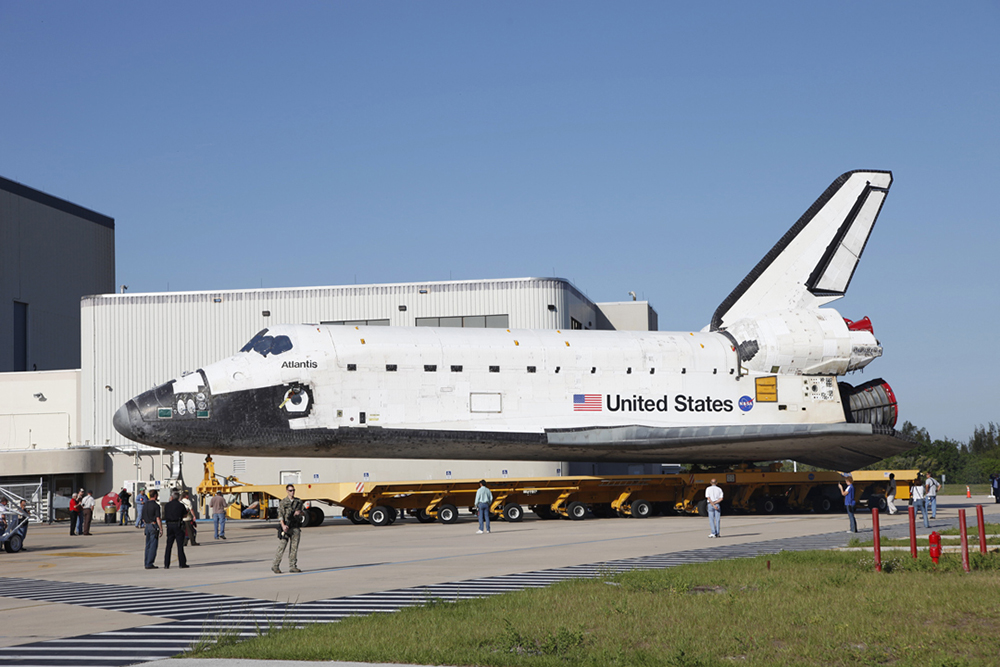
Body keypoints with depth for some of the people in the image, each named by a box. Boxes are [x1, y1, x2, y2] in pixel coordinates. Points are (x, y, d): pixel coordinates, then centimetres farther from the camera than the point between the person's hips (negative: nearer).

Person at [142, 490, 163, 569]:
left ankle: (147, 563, 12)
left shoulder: (145, 505, 10)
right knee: (153, 546, -5)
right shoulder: (156, 505, -12)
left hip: (147, 526, 8)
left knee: (148, 545, 11)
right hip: (154, 526, -8)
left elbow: (143, 518, 16)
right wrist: (161, 529, -12)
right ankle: (149, 564, -9)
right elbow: (158, 518, -16)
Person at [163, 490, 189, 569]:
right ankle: (182, 563, 1)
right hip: (178, 525, -3)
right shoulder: (181, 505, -7)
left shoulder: (167, 505, 3)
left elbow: (165, 516, 11)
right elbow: (185, 515, 3)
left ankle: (166, 564, 6)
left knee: (168, 545, 7)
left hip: (169, 525, 3)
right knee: (180, 545, 1)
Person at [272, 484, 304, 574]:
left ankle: (292, 566, 9)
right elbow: (280, 515, -9)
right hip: (286, 527, -4)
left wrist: (299, 512, -6)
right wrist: (283, 525, -24)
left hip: (295, 527, 4)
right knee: (281, 547, -5)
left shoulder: (298, 502, 12)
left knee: (294, 547, 3)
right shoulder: (283, 502, -1)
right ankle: (275, 566, 1)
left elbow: (301, 512, 19)